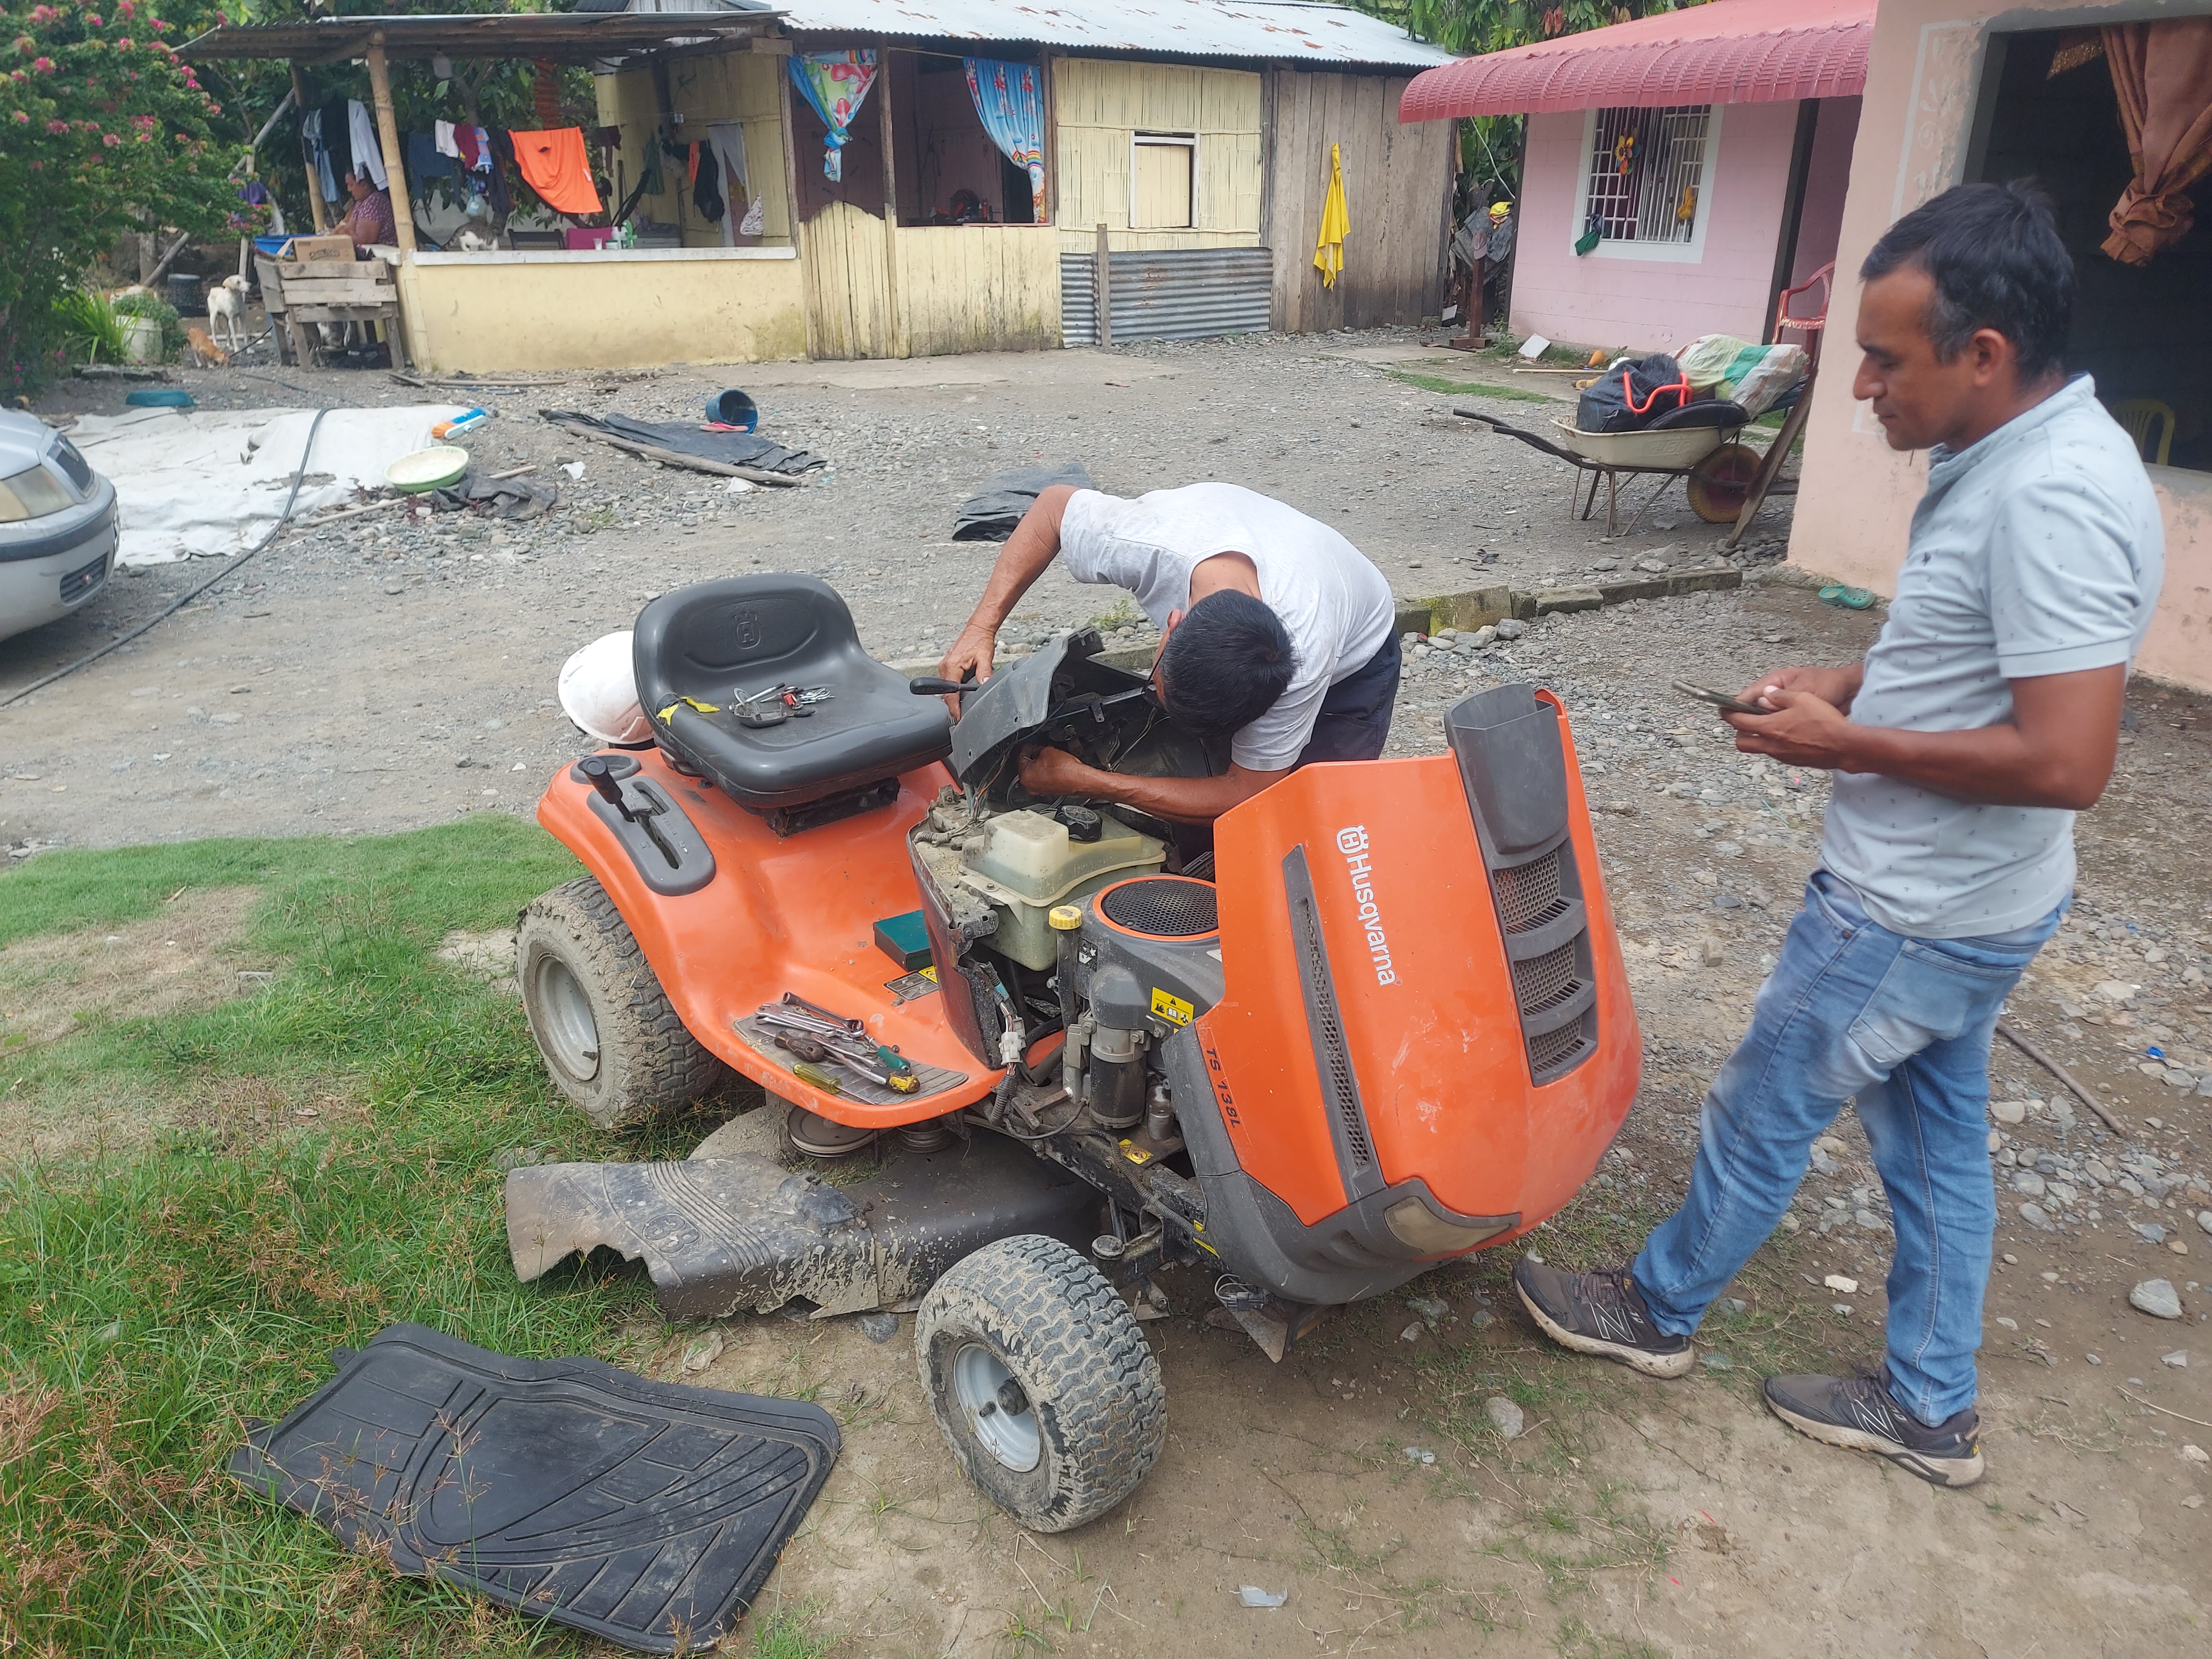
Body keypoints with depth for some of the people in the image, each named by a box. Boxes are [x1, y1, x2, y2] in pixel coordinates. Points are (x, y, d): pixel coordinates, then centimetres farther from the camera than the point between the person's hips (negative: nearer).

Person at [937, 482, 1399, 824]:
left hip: (1354, 655, -4)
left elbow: (1244, 797, -35)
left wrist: (1081, 781, -38)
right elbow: (1055, 504, -16)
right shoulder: (1149, 539, -40)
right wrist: (981, 628, -24)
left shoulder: (1305, 662, -47)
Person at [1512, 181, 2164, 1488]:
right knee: (1938, 1138, 20)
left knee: (1764, 1110, 10)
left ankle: (1658, 1311, 34)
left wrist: (1848, 745, -21)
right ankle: (1931, 1408, 38)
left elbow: (2067, 762, -30)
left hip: (1918, 915, -10)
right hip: (1957, 900, 10)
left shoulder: (2051, 498, -28)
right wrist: (1849, 684, 3)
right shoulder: (2013, 458, 3)